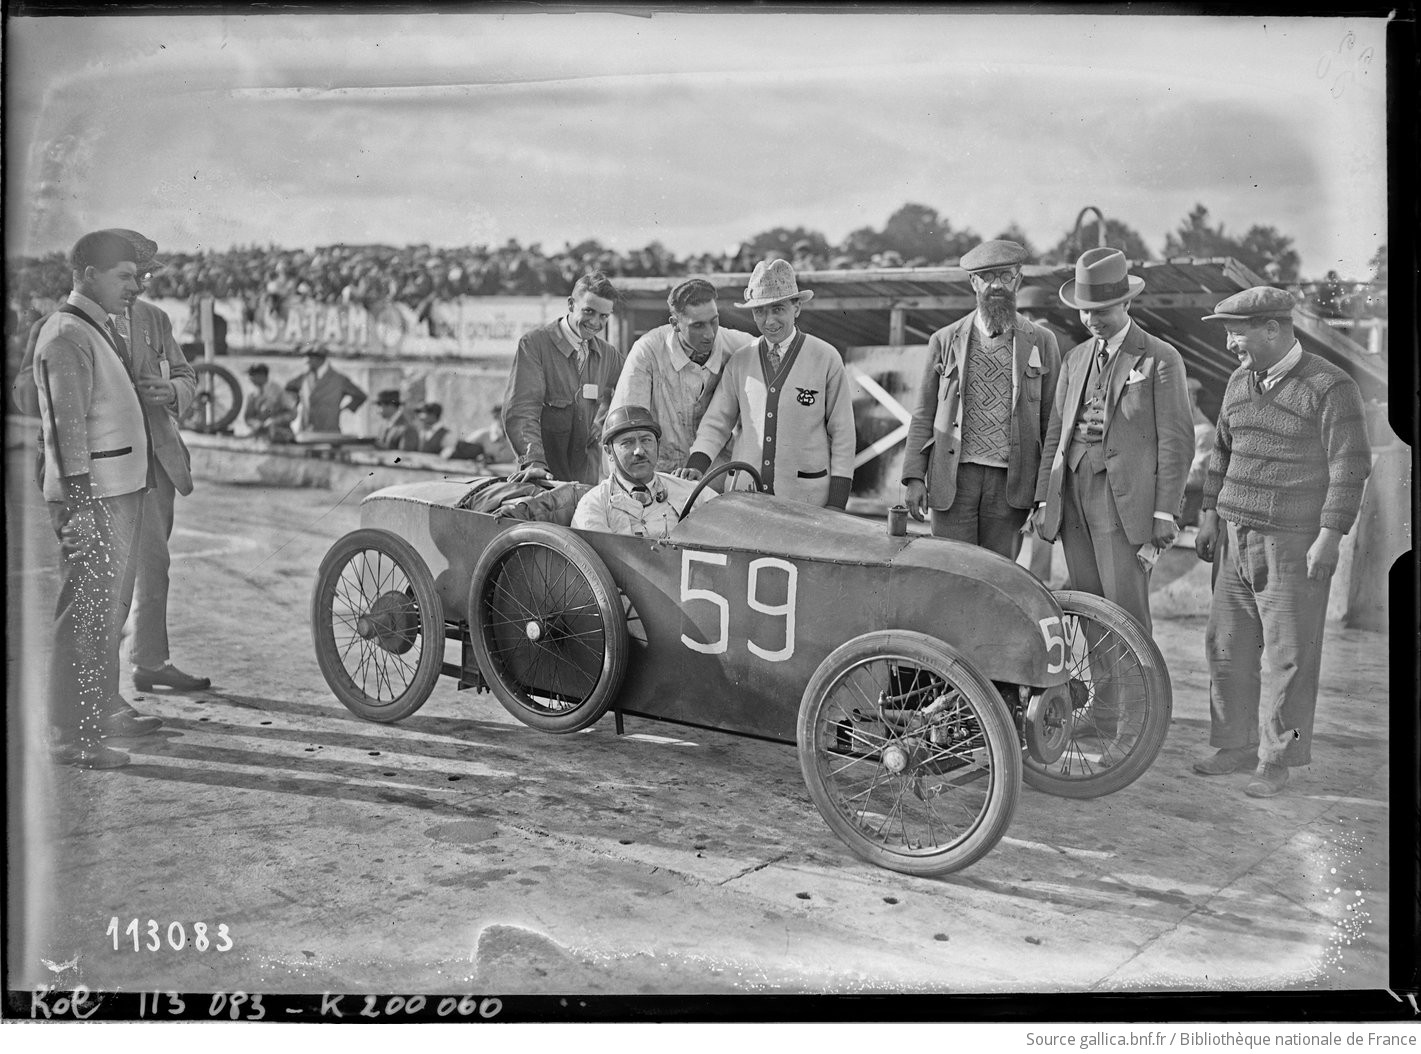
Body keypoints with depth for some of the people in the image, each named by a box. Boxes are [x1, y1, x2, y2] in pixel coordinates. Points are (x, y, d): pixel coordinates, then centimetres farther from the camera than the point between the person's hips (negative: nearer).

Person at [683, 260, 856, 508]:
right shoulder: (739, 362, 7)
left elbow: (842, 433, 1)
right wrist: (697, 464, -10)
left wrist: (836, 503, -4)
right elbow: (717, 421, 9)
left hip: (806, 498, -2)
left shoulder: (826, 359, -1)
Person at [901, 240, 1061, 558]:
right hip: (953, 480, 0)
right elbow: (924, 416, 8)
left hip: (1009, 483, 0)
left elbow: (1052, 420, 6)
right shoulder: (944, 341, 8)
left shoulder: (1041, 342, 7)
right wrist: (914, 477, 0)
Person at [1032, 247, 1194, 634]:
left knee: (1126, 611, -9)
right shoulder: (1075, 359, 17)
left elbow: (1176, 440, -4)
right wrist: (1043, 501, 10)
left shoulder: (1161, 359, 0)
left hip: (1125, 498, -5)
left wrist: (1165, 512, -10)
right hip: (1073, 494, 5)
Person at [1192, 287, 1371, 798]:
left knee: (1290, 658, 0)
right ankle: (1236, 744, 23)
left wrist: (1329, 536, -15)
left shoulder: (1330, 387, -10)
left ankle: (1277, 760, 11)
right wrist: (1211, 514, 17)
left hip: (1295, 544, -7)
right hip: (1237, 539, 7)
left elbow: (1350, 467, -11)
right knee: (1227, 648, 10)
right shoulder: (1240, 381, 11)